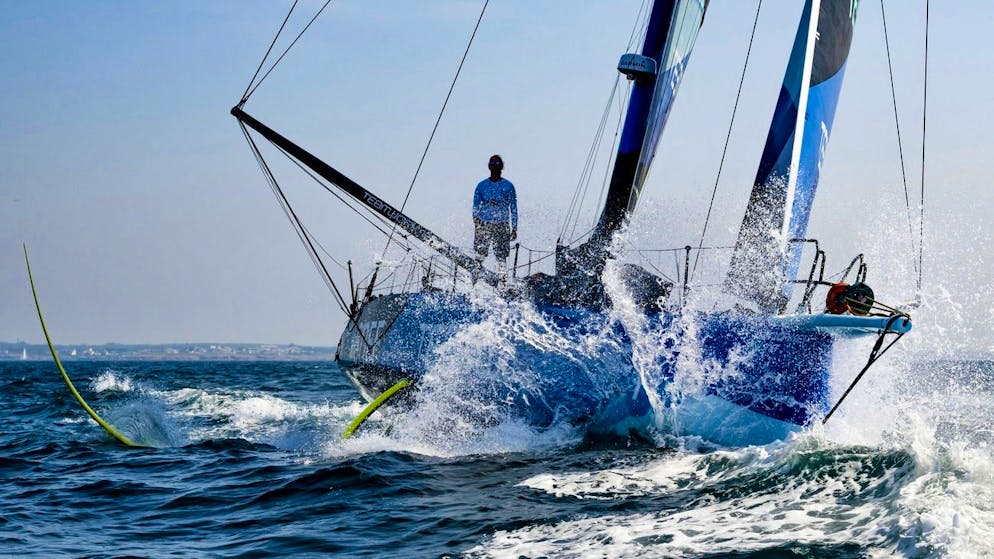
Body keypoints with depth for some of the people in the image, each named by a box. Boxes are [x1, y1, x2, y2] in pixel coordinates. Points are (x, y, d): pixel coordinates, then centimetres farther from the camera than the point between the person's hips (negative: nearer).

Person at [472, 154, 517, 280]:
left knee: (501, 256, -6)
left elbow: (513, 208, 9)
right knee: (480, 253, -9)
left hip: (502, 226, 0)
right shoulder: (482, 185, 10)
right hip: (484, 224, 0)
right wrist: (476, 220, -7)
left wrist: (514, 228, 3)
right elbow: (475, 206, 10)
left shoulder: (508, 186, 8)